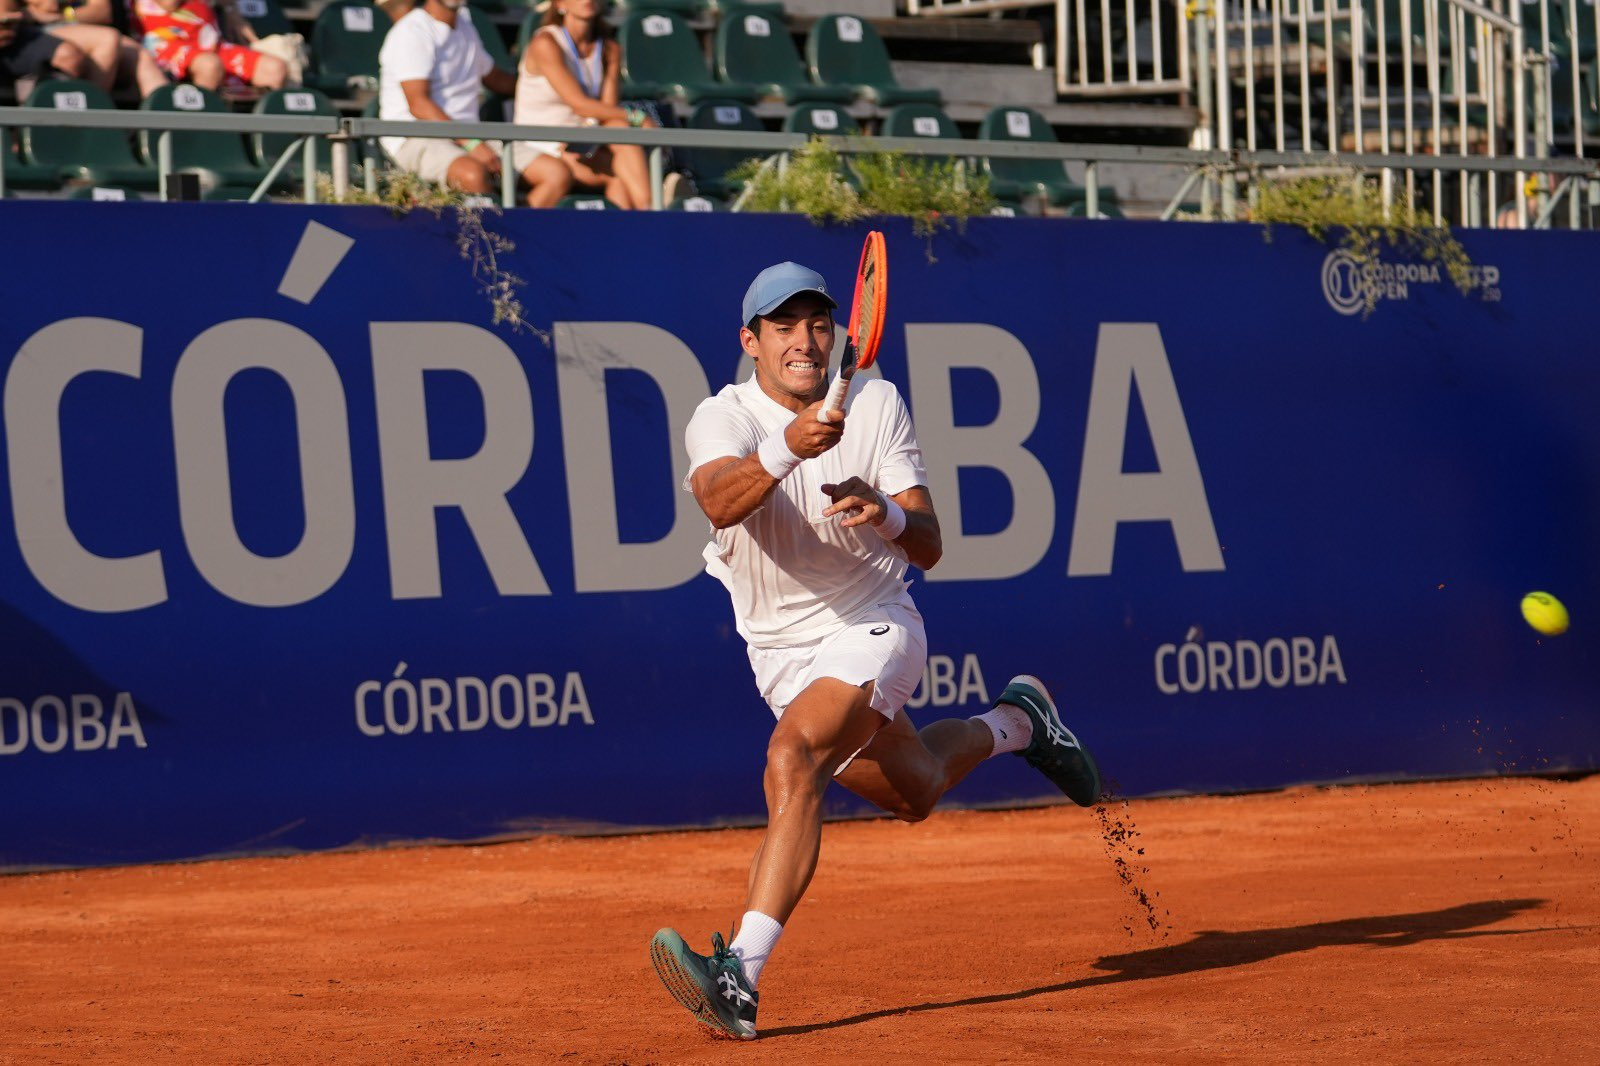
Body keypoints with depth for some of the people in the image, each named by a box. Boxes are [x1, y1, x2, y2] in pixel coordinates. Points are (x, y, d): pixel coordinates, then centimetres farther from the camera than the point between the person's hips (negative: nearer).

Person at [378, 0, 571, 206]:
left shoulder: (465, 28, 20)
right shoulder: (411, 32, -5)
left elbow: (495, 78, 39)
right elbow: (418, 104, -15)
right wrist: (471, 143, -23)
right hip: (416, 141, -8)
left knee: (558, 174, -14)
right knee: (474, 174, -41)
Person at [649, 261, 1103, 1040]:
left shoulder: (876, 404, -10)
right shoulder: (721, 420, -14)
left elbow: (928, 547, -13)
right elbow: (721, 500, -38)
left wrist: (886, 514, -36)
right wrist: (787, 450, -58)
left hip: (871, 625, -3)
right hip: (781, 650, 3)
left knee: (793, 757, -30)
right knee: (913, 791, 21)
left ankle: (742, 974, -39)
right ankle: (1014, 724, 54)